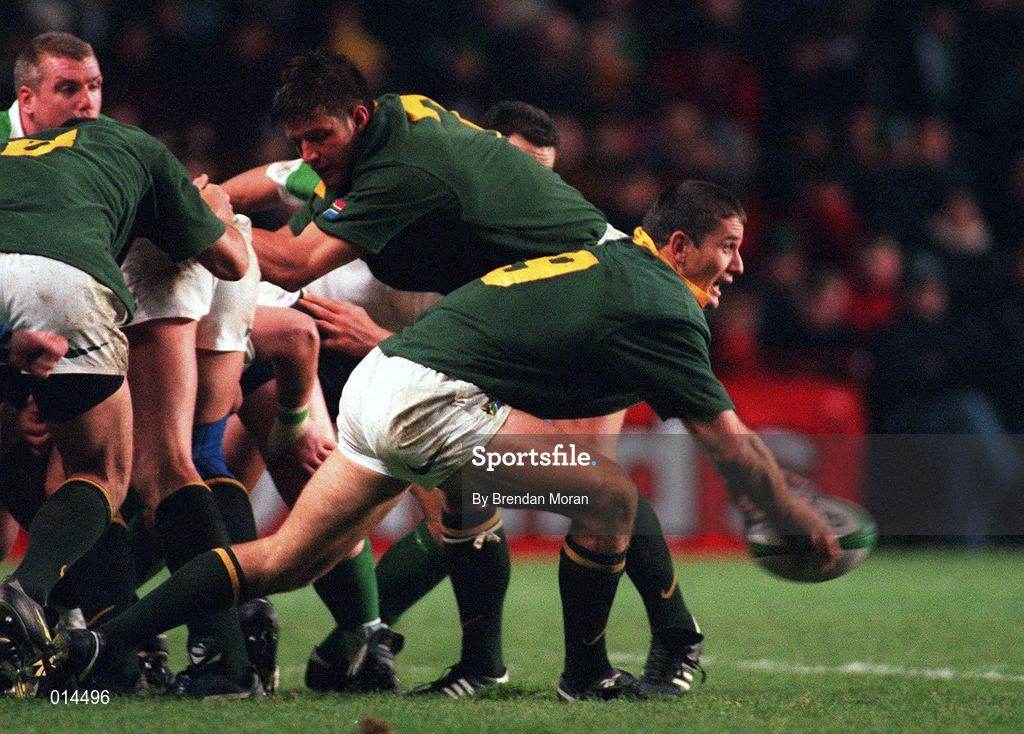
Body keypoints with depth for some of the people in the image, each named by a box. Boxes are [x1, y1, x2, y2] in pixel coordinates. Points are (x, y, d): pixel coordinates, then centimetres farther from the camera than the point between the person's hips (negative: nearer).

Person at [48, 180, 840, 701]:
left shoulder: (611, 261, 20)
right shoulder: (661, 309, -7)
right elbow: (731, 445, -4)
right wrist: (806, 524, 7)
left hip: (377, 381, 9)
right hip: (428, 397, -9)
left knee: (283, 561, 11)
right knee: (609, 496, -8)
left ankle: (92, 645, 6)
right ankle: (585, 674, 7)